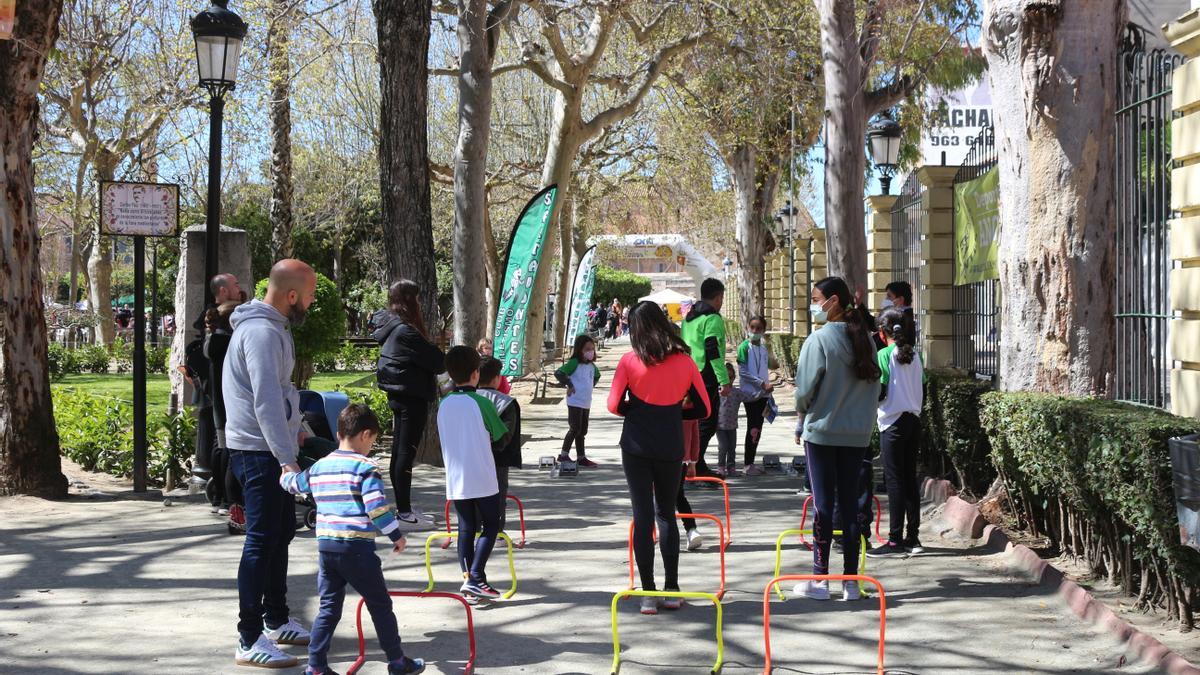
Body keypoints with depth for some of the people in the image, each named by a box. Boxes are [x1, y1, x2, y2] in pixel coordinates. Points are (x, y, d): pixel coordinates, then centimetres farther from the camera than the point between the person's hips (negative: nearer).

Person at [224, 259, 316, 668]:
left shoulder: (272, 327, 13)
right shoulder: (262, 332, -20)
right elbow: (266, 400, -27)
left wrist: (295, 429, 28)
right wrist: (287, 458, -31)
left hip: (271, 450, 11)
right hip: (259, 451, -11)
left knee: (282, 532, 18)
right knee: (263, 540, -10)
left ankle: (276, 620, 30)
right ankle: (250, 641, -7)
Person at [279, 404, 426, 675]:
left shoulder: (319, 466, 12)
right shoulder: (366, 468, -8)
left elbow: (294, 484, 29)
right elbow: (377, 508, -16)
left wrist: (285, 475, 52)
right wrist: (397, 535, -5)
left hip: (326, 546, 6)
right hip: (357, 547, -6)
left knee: (328, 607, 12)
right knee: (380, 605, 7)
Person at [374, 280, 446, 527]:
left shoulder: (390, 328, 9)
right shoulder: (406, 332, -20)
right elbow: (436, 362, -15)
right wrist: (445, 360, 4)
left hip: (398, 395, 10)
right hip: (412, 398, -10)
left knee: (399, 451, 14)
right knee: (406, 452, -6)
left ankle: (403, 507, 24)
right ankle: (404, 511, -2)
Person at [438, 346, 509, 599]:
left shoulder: (443, 404, 3)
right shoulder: (481, 403, -11)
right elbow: (499, 436, -3)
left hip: (455, 480, 4)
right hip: (483, 479, -4)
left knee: (466, 528, 11)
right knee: (491, 526, 5)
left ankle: (468, 577, 9)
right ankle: (475, 578, -7)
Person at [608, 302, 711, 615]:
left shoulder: (630, 361, -7)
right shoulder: (685, 361, -1)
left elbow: (614, 405, -6)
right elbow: (703, 409, 2)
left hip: (637, 447, -2)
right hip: (671, 447, 2)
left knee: (643, 516, 2)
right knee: (667, 514, 15)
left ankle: (648, 593, 1)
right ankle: (672, 590, 14)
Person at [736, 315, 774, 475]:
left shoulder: (763, 348, 13)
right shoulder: (744, 347, -7)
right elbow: (743, 372, -12)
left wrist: (767, 387, 8)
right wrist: (762, 384, -15)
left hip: (762, 394, 7)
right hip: (750, 393, -7)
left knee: (757, 429, 9)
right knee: (753, 429, -8)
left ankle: (751, 462, 16)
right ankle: (748, 465, -3)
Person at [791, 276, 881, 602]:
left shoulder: (819, 339, -13)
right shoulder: (864, 339, 4)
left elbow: (805, 388, -10)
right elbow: (874, 384, 9)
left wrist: (801, 419, 8)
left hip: (822, 431, -5)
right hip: (858, 432, 5)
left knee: (823, 504, 0)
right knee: (850, 503, 8)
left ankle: (820, 579, 5)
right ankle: (850, 581, 11)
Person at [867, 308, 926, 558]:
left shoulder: (884, 355, -10)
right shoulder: (915, 355, 9)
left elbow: (879, 392, -13)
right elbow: (921, 388, 12)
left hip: (893, 422, -7)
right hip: (914, 419, 7)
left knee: (894, 481, -5)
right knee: (910, 479, 11)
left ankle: (895, 540, -5)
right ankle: (913, 537, 14)